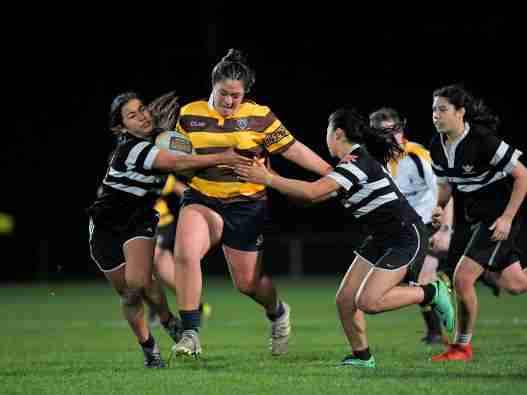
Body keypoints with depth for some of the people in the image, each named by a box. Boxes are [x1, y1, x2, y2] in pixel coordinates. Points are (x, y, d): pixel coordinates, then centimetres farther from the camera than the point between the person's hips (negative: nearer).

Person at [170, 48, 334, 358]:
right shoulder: (190, 115, 0)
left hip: (247, 207, -1)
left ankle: (277, 312, 43)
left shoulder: (259, 116, -6)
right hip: (201, 201, 1)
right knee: (185, 254, -27)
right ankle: (191, 335, -19)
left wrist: (332, 172, -6)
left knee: (247, 282, 7)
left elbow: (292, 149, -3)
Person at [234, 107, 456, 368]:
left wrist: (268, 179, -22)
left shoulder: (358, 161, -19)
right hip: (381, 239, 10)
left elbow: (312, 192, -28)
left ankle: (431, 293, -1)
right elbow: (316, 195, 13)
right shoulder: (352, 163, 11)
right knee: (345, 300, 1)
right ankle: (362, 357, 14)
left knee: (368, 301, -19)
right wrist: (270, 177, 5)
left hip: (405, 237, -10)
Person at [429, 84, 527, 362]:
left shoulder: (483, 141, -23)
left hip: (497, 219, -8)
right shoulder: (437, 147, -1)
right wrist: (438, 206, -5)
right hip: (471, 218, 8)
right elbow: (446, 185, 15)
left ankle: (462, 346, 3)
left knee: (463, 278, -13)